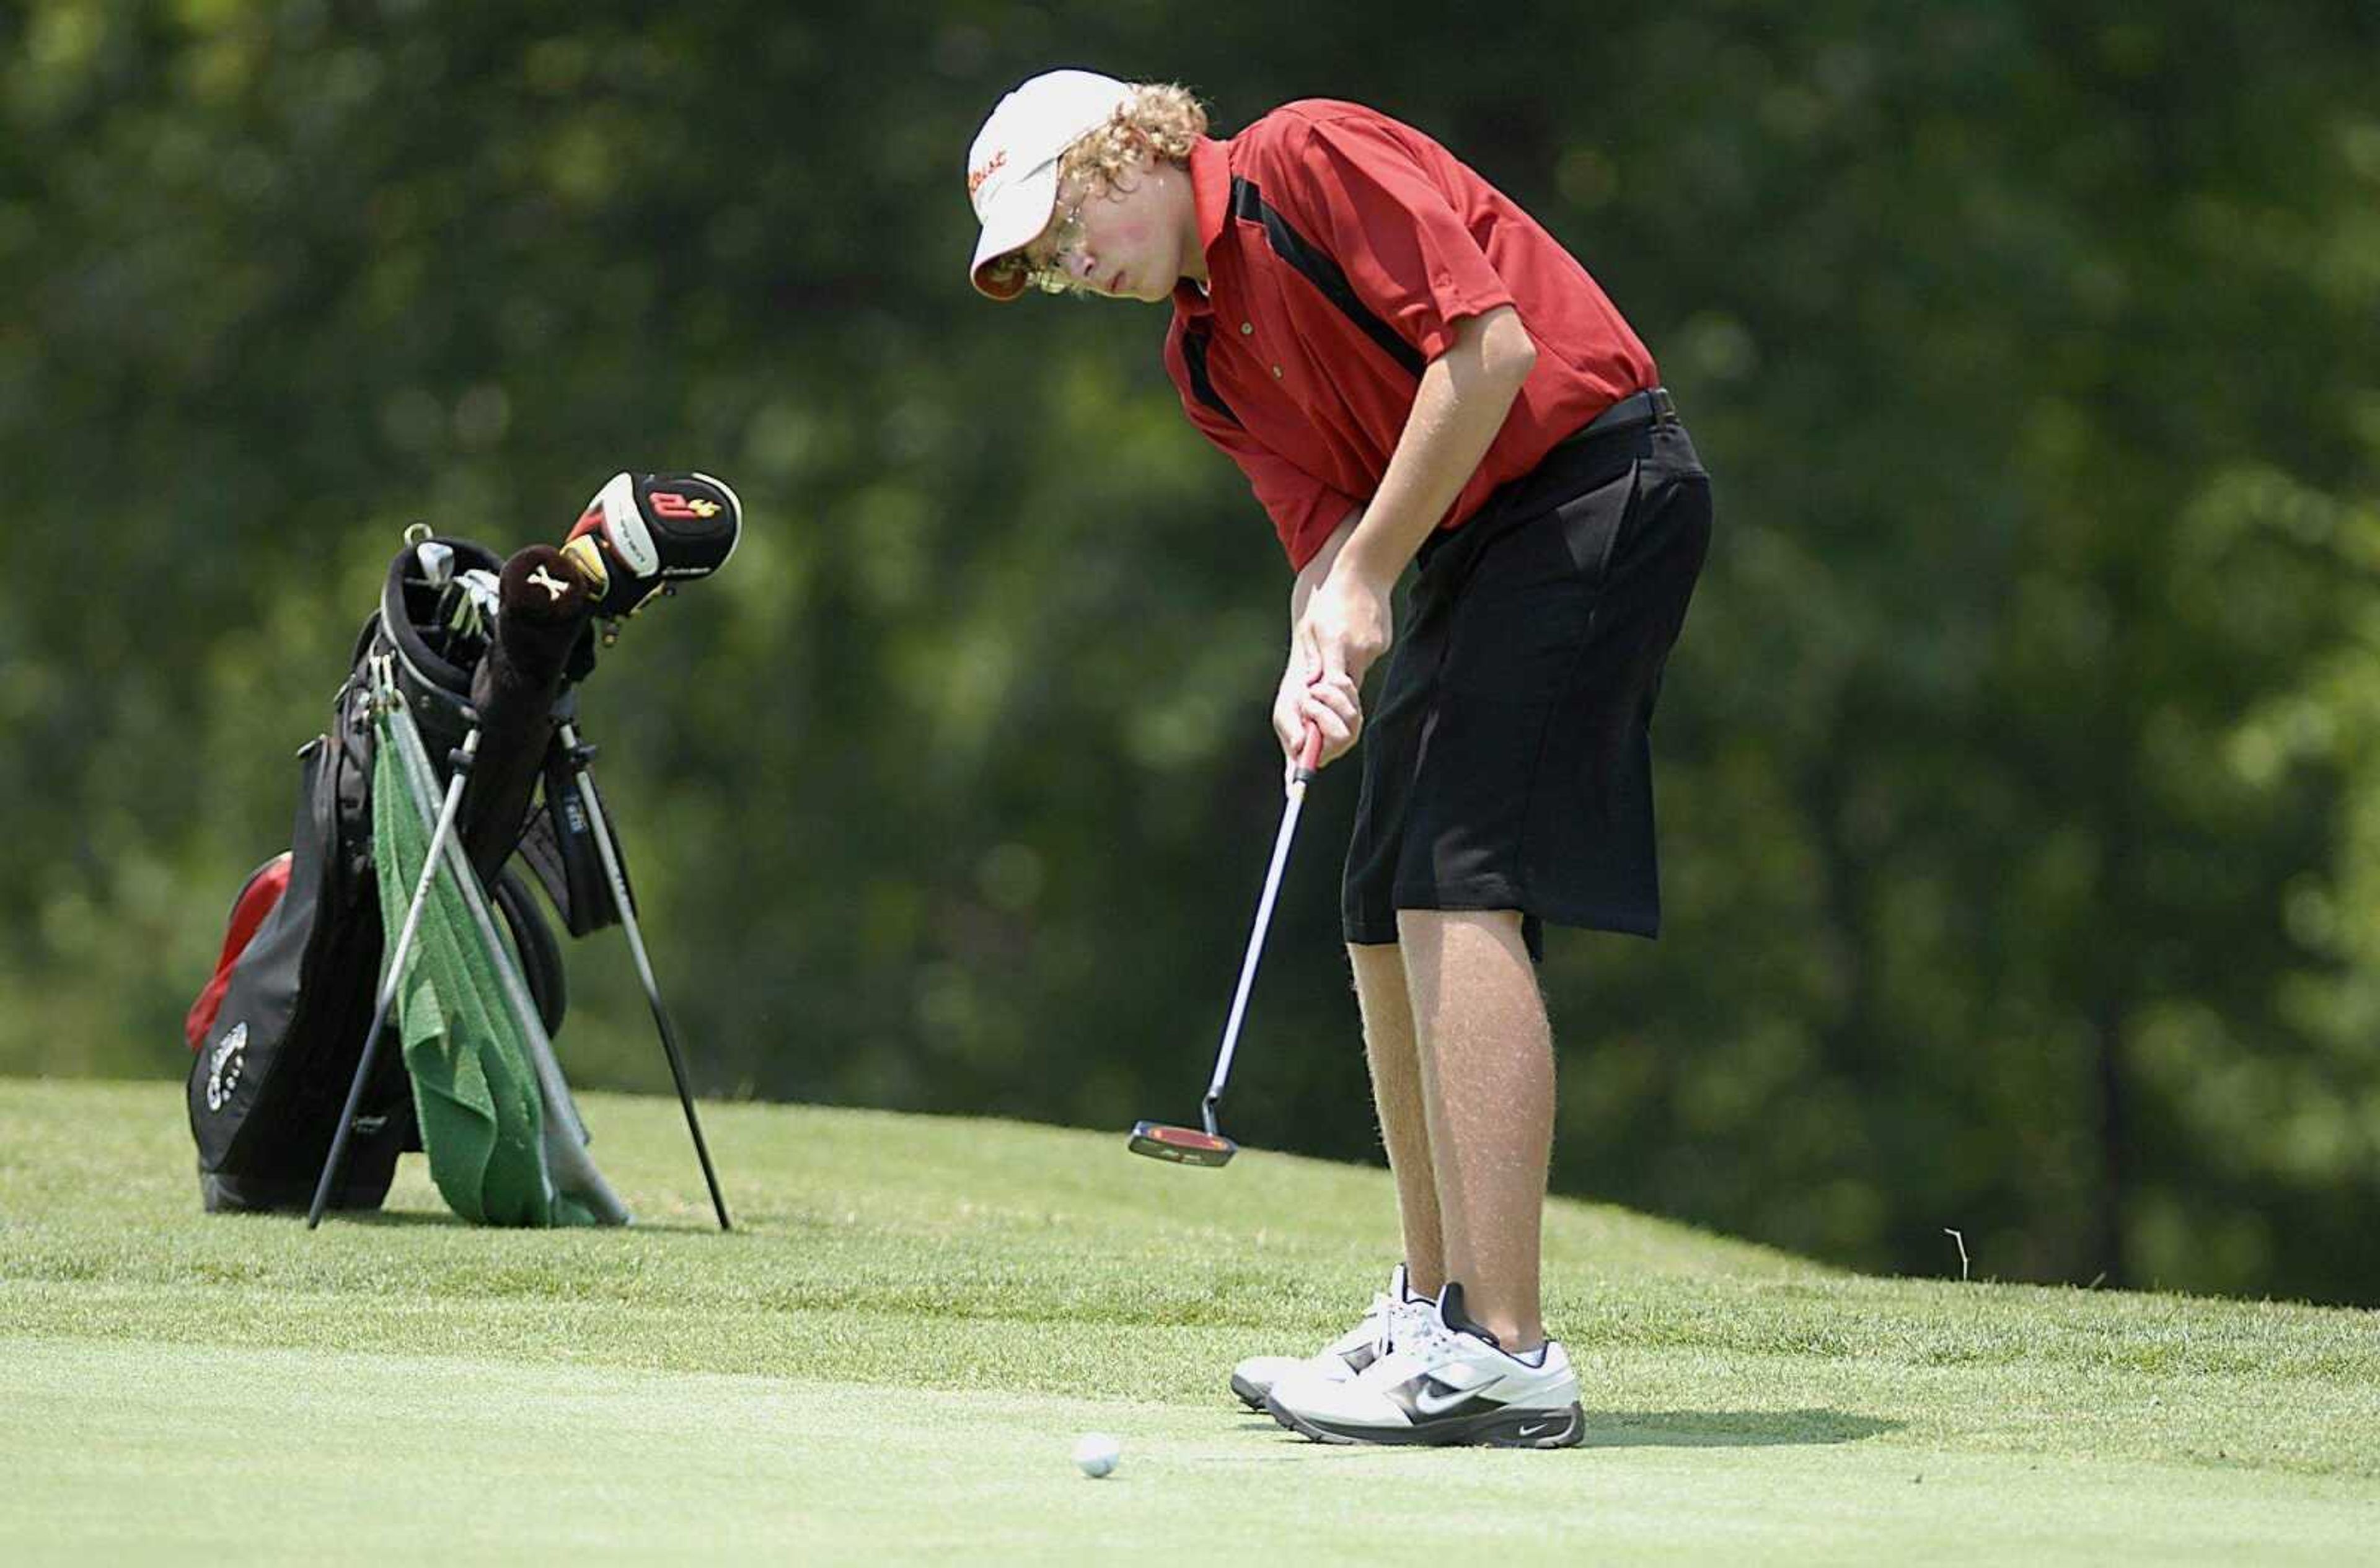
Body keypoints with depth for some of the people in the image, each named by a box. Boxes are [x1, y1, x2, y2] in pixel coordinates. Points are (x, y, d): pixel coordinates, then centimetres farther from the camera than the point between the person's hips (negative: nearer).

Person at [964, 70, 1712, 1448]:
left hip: (1596, 485, -10)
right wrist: (1321, 660, -16)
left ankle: (1501, 1358, -22)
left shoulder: (1310, 160, -9)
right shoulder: (1206, 358, 17)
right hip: (1480, 550, 10)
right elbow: (1323, 523, 7)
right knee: (1387, 921, 12)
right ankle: (1438, 1307, 22)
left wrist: (1370, 581, -14)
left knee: (1459, 892, -17)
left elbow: (1489, 346, -18)